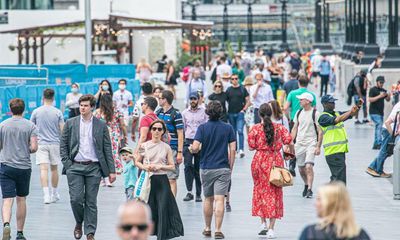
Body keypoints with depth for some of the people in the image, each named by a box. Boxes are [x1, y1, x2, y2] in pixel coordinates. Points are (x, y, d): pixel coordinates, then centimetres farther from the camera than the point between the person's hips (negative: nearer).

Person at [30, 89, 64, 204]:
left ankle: (46, 194, -21)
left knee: (43, 169, -7)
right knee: (54, 169, 14)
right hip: (55, 143, 1)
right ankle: (54, 193, 26)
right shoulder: (58, 112, -3)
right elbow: (62, 130, -4)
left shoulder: (36, 112, -1)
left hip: (41, 144, -1)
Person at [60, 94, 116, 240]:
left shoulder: (101, 126, 5)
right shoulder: (70, 124, 6)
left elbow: (107, 149, 6)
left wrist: (111, 170, 2)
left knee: (91, 202, 1)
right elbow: (63, 145, 8)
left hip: (94, 168, 0)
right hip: (75, 167, 0)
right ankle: (79, 224, 19)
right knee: (76, 199, -7)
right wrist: (67, 164, -3)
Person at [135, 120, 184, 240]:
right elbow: (137, 162, 12)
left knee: (163, 209, -3)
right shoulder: (144, 146, 4)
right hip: (148, 180, 0)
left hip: (162, 180, 0)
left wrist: (159, 166, -10)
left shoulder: (166, 147, 4)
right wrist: (144, 167, -7)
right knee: (148, 209, 1)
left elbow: (172, 167, 5)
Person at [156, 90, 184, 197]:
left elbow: (180, 135, -8)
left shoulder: (176, 114, -6)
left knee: (171, 179, -5)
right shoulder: (158, 113, 13)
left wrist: (180, 152, -14)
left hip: (172, 149, -6)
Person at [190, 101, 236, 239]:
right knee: (219, 200, -5)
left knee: (208, 199, 15)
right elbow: (233, 150, -3)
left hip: (206, 168, 1)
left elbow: (195, 148, -13)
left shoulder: (202, 128, -5)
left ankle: (207, 229, 24)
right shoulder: (228, 128, -2)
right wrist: (231, 168, 7)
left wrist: (190, 149, 10)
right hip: (223, 168, -1)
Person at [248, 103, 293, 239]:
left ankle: (263, 223, 14)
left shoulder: (255, 128, -5)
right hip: (276, 160, 0)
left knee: (260, 190, 18)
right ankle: (271, 229, 1)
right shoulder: (280, 128, -2)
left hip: (260, 161, 0)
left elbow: (251, 147, -5)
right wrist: (291, 153, 12)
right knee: (274, 192, 5)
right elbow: (290, 143, -8)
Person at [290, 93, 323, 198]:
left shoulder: (315, 113, -7)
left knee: (308, 166, -19)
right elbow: (295, 128, 17)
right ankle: (306, 185, 31)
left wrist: (318, 147, -11)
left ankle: (309, 190, -16)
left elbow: (320, 131, -6)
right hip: (299, 144, 5)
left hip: (311, 143, -5)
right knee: (301, 169, 9)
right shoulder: (299, 113, 9)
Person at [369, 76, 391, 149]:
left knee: (378, 127, 10)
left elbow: (387, 100, 17)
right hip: (374, 112, -7)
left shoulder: (383, 90, 14)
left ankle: (375, 145, 17)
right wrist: (379, 96, -23)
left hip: (381, 112, 7)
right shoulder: (373, 90, -6)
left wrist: (388, 96, -6)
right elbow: (370, 100, -16)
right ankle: (379, 143, -24)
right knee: (379, 125, -20)